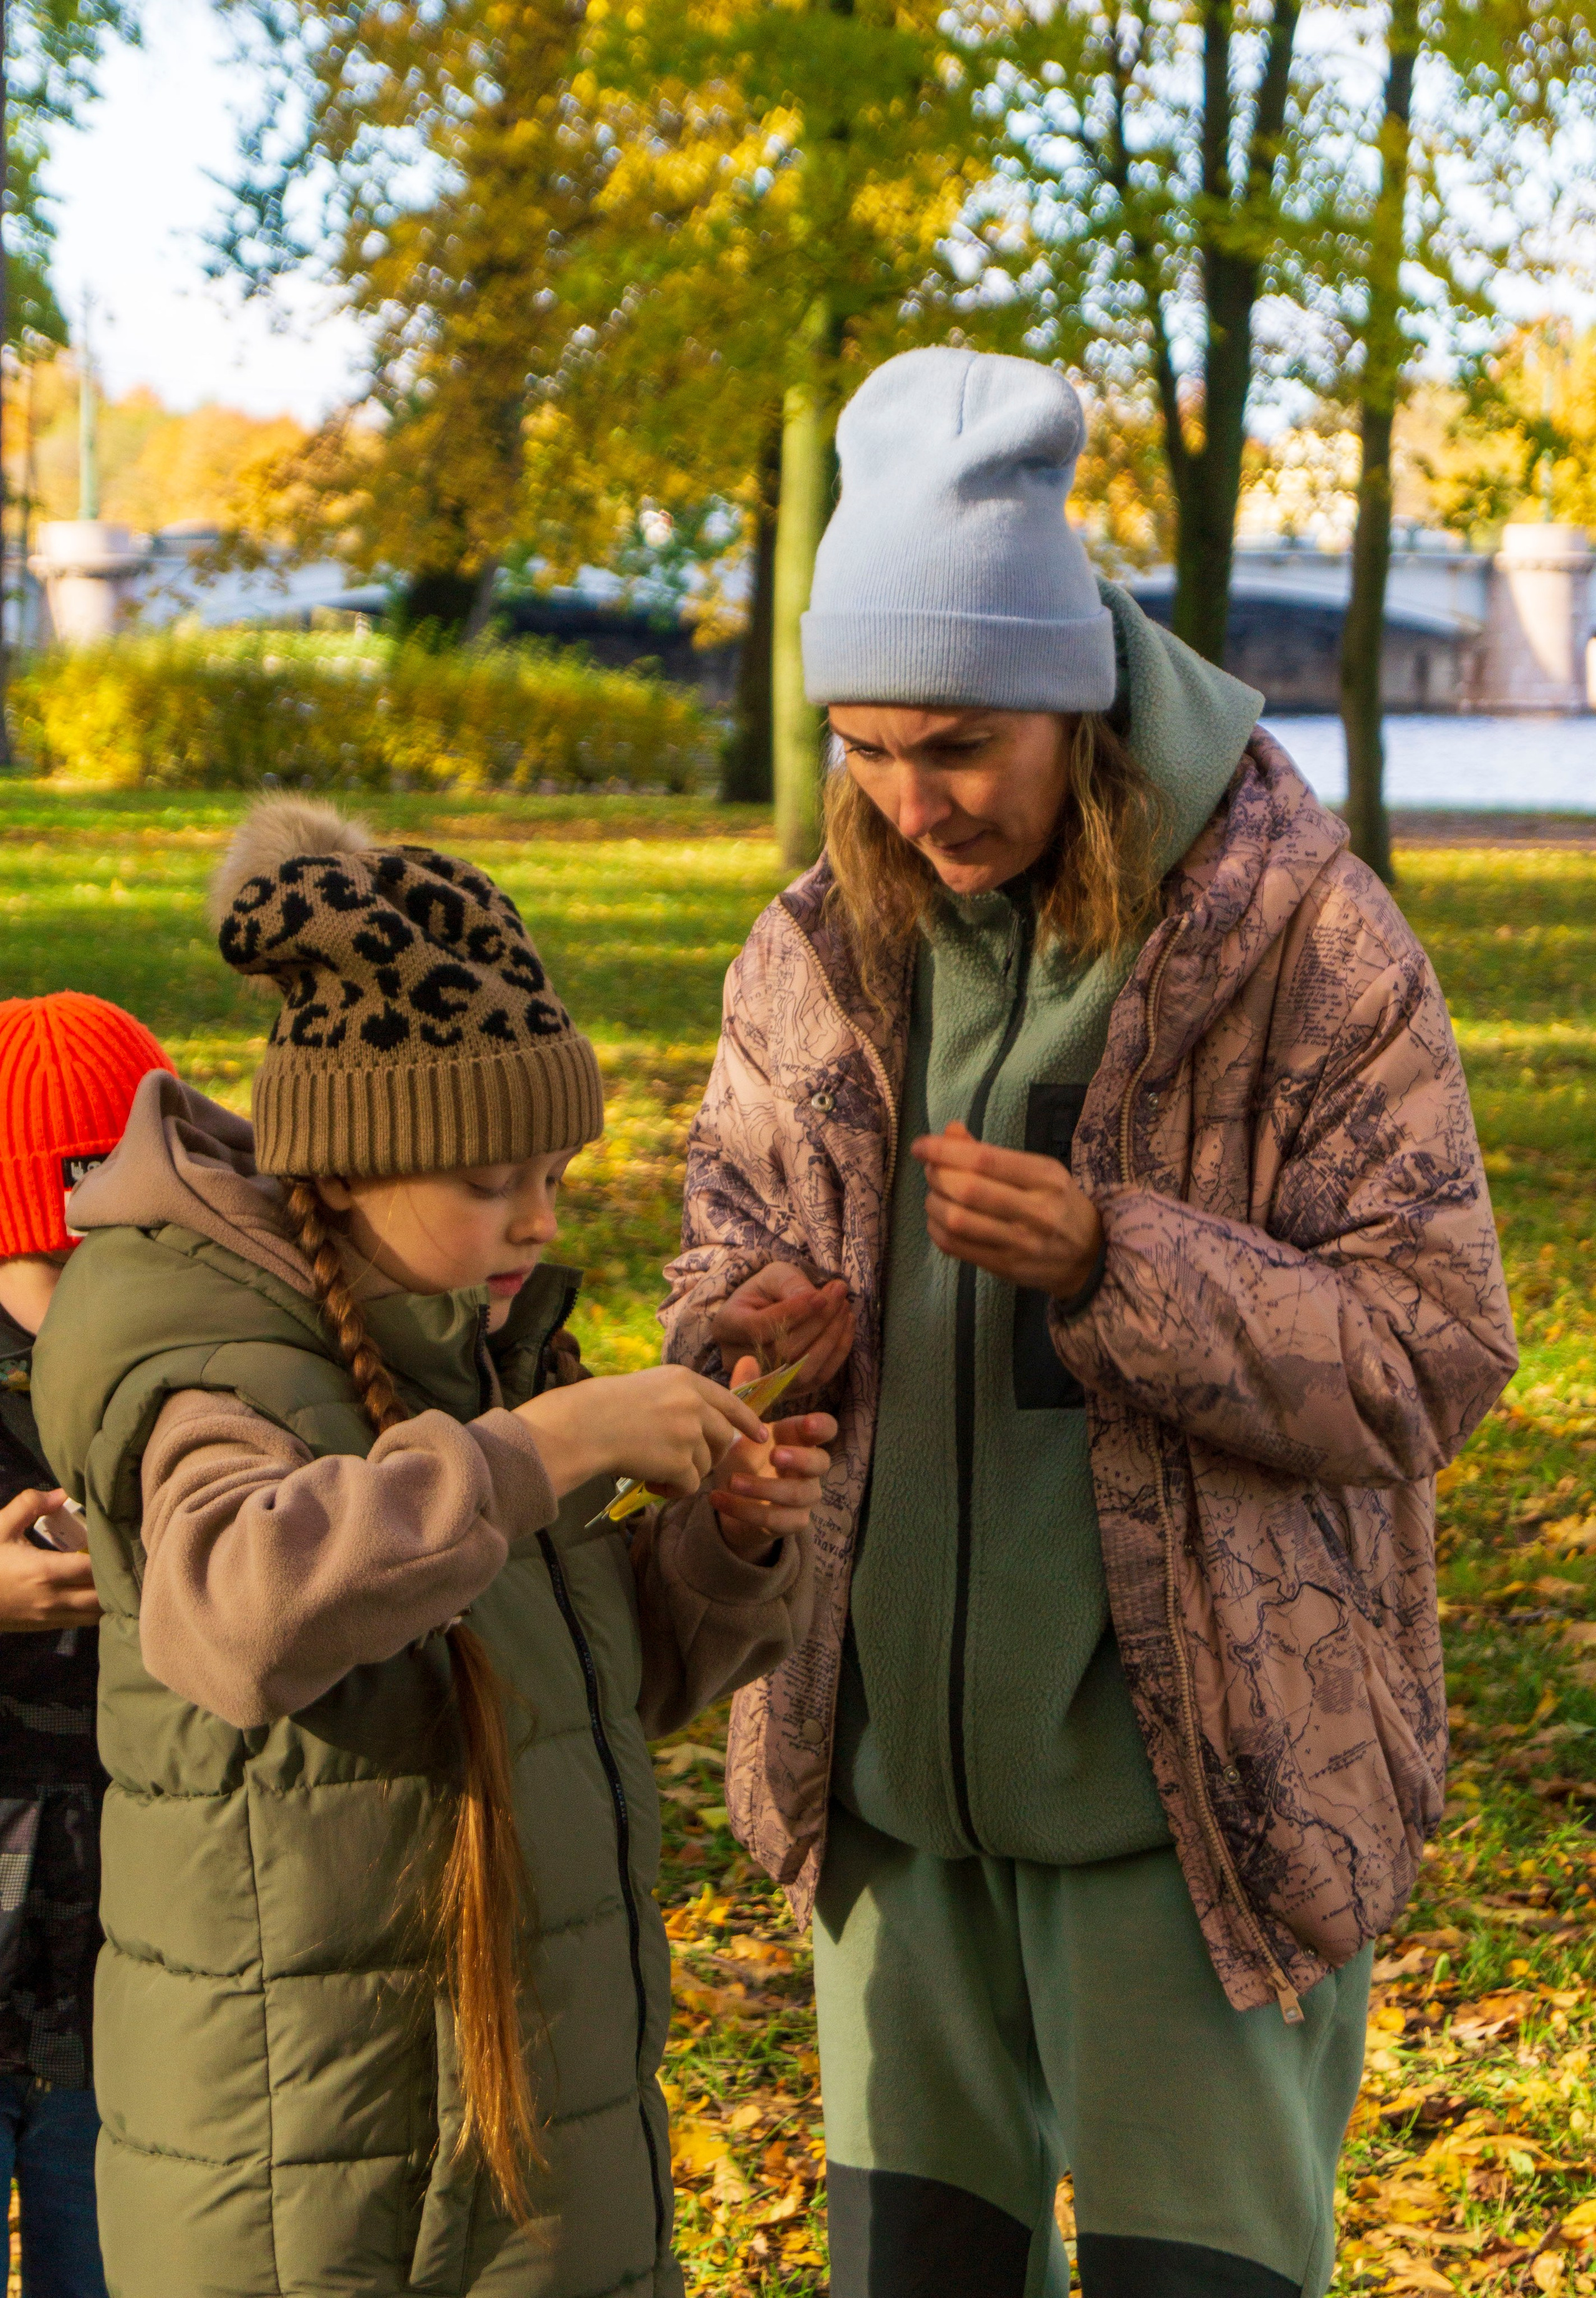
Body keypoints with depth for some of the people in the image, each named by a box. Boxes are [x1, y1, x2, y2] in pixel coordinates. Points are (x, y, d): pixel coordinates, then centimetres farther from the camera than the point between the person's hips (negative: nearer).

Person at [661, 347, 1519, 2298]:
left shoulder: (1300, 943, -15)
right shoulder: (822, 949, 0)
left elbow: (1429, 1355, -16)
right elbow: (736, 1228, 11)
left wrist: (1111, 1265, -30)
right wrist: (740, 1334, -14)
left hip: (1202, 1762, -5)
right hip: (891, 1754, 5)